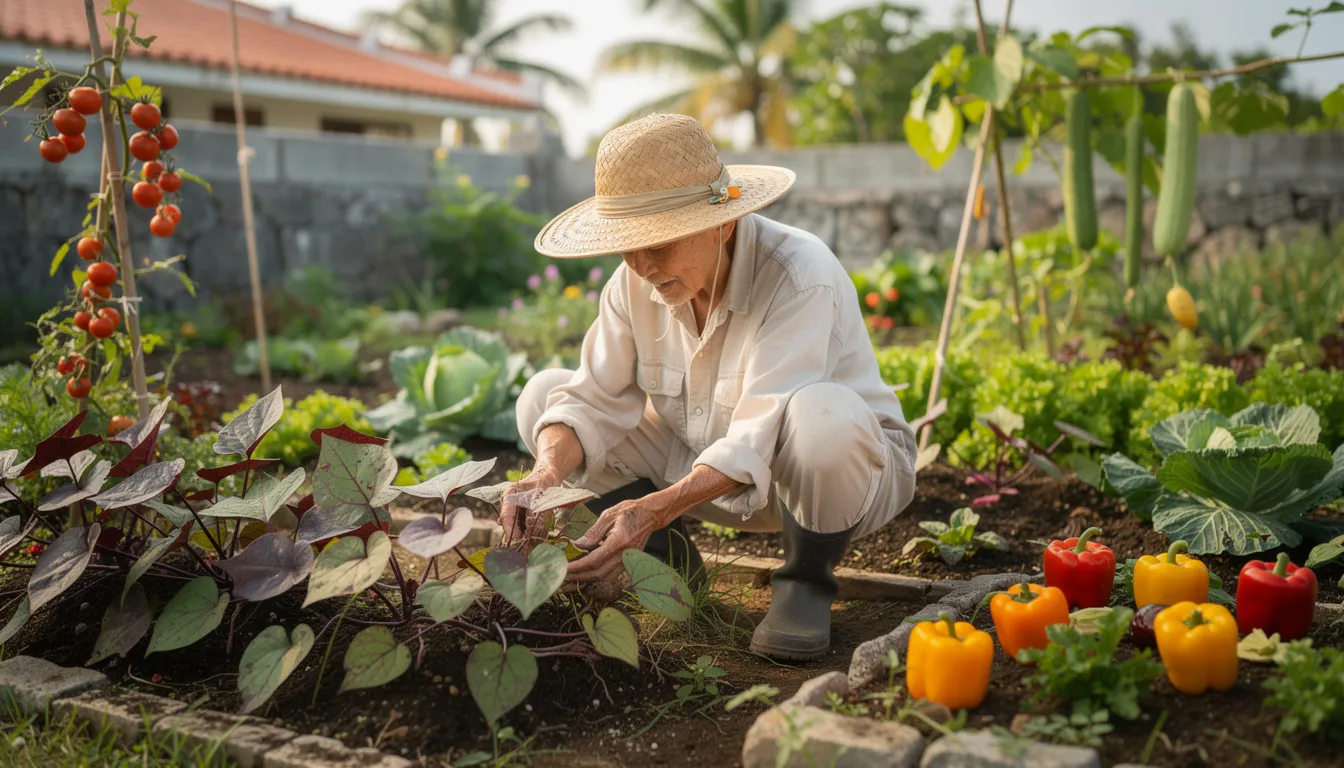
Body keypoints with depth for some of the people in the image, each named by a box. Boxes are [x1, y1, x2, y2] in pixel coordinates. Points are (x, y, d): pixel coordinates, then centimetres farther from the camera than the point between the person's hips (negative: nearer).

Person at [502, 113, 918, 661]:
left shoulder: (797, 276, -29)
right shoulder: (636, 283, -10)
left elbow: (761, 438, -36)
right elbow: (592, 399, -12)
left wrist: (656, 507, -47)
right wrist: (550, 472, -33)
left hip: (848, 471, -5)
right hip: (710, 473, 5)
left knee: (821, 415, -42)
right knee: (542, 394, -5)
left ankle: (807, 576, -11)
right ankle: (667, 555, 6)